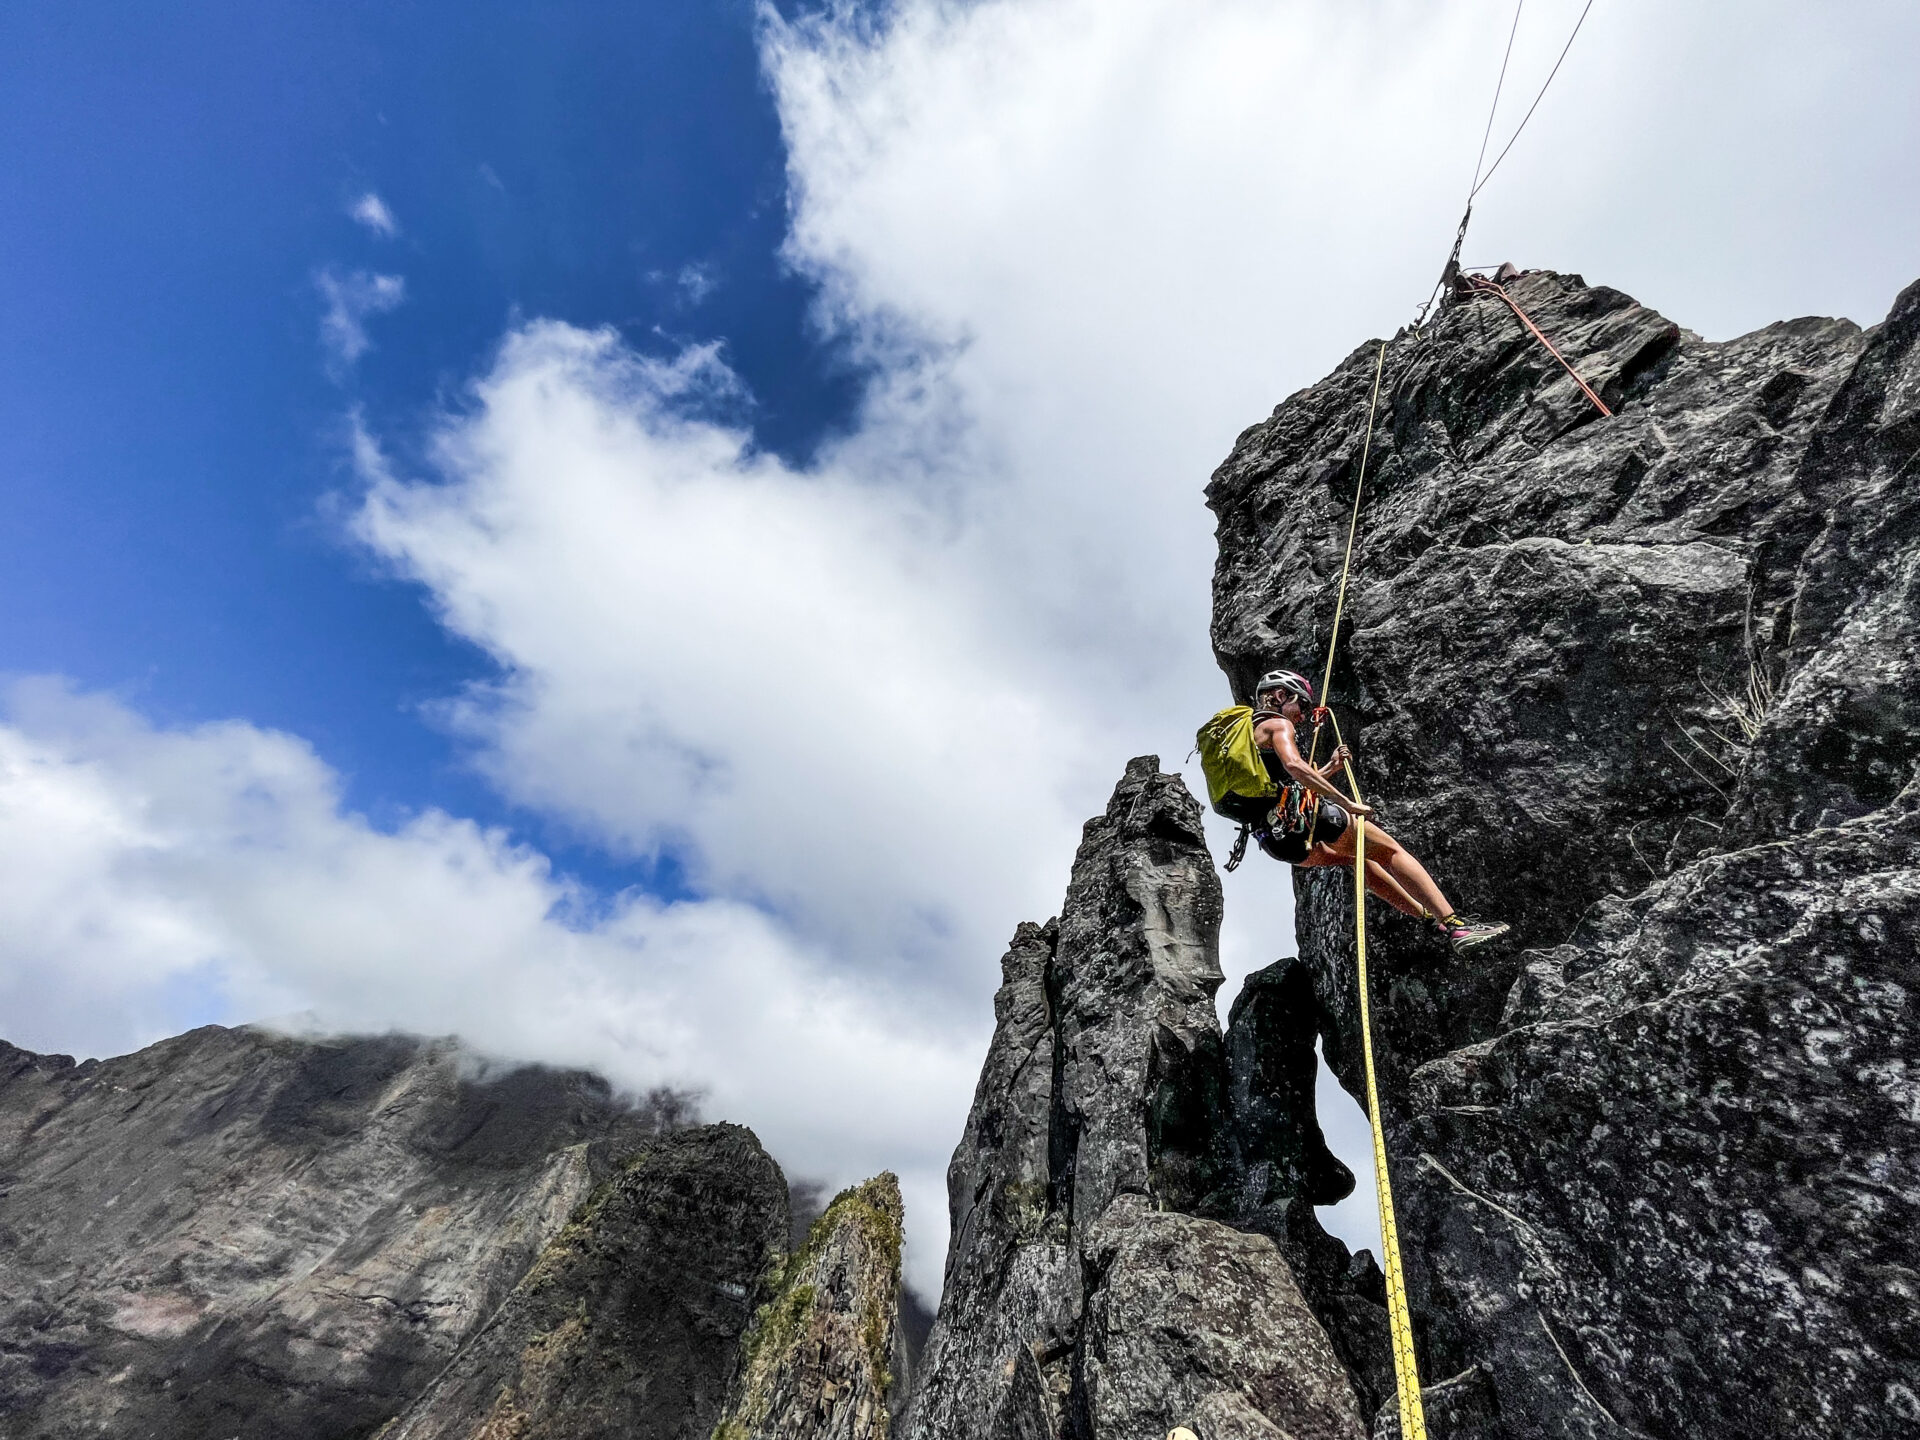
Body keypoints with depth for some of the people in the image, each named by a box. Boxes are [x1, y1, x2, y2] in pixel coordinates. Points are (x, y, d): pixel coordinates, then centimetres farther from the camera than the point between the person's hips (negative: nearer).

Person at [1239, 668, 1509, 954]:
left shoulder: (1249, 733, 25)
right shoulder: (1277, 724, -2)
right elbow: (1294, 767, -22)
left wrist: (1330, 767, 26)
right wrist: (1348, 804, -18)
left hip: (1276, 840, 9)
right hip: (1301, 818, -9)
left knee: (1353, 855, 29)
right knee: (1390, 850, 3)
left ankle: (1428, 915, 35)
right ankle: (1456, 925, -3)